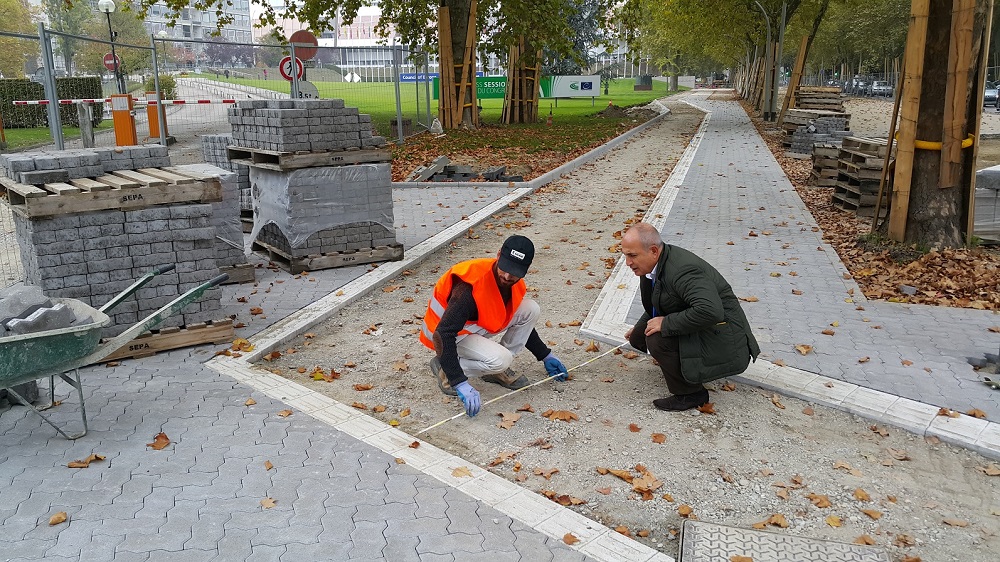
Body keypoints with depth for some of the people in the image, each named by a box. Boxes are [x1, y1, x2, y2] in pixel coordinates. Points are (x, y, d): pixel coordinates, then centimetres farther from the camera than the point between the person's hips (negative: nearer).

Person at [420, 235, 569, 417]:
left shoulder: (514, 283, -8)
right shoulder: (470, 287, -35)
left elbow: (521, 321, 13)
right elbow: (444, 334, -38)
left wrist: (545, 355, 14)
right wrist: (460, 383, -43)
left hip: (477, 326, 8)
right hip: (445, 333, -8)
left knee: (531, 309, -8)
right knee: (500, 360, -31)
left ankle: (496, 370, 2)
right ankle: (444, 367, -6)